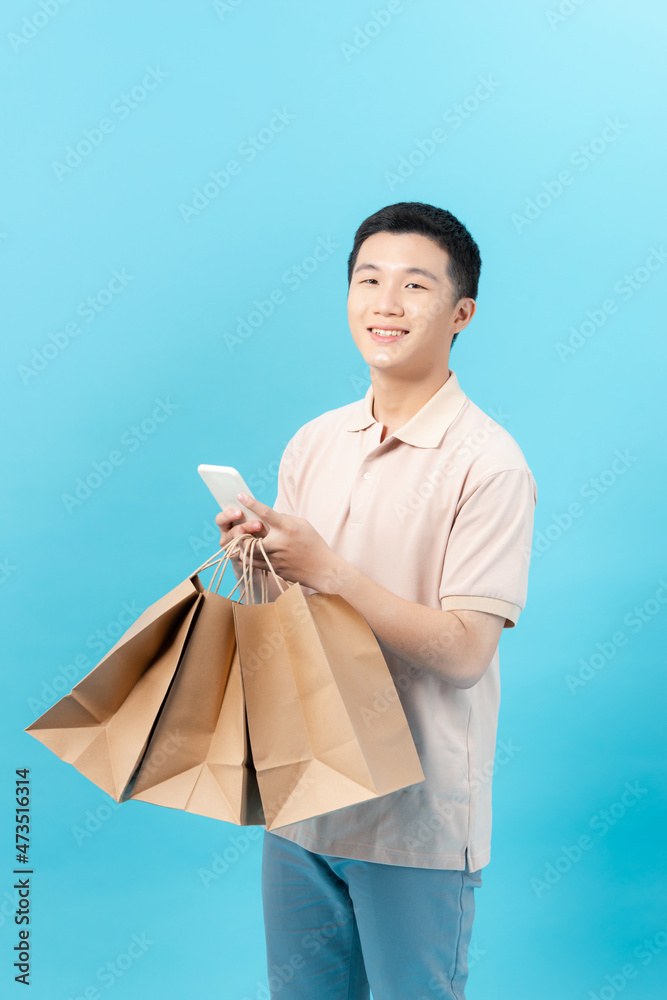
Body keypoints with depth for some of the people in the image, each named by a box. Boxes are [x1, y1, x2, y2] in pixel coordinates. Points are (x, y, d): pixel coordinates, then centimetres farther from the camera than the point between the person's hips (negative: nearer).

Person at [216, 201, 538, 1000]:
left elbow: (463, 652, -18)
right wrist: (255, 563, -11)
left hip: (419, 815, -5)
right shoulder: (312, 444, 5)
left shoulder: (488, 463, -13)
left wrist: (328, 569, -24)